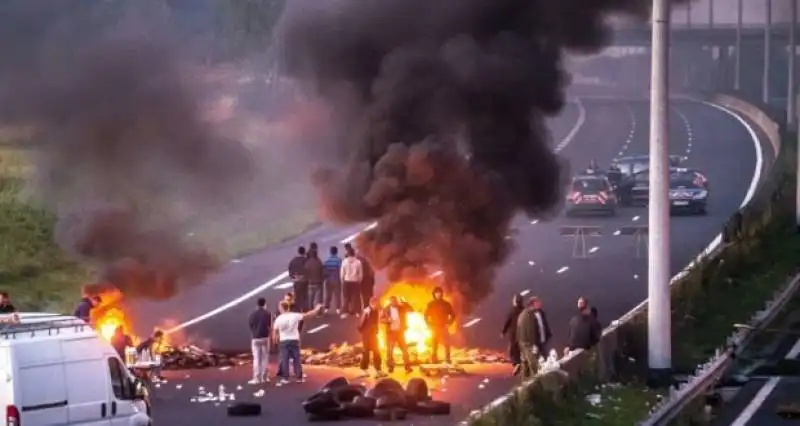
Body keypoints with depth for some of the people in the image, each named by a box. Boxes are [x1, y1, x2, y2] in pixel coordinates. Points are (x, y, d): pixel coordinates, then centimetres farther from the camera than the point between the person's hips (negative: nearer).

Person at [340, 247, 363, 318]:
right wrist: (359, 281, 14)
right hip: (355, 282, 0)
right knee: (354, 297, 7)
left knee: (346, 297, 7)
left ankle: (345, 312, 3)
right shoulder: (358, 262, -5)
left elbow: (342, 273, -3)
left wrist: (342, 281, 10)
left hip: (346, 281, 0)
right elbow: (361, 274, -1)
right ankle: (353, 312, 8)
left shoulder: (344, 261, -6)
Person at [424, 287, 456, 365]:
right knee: (434, 346, -1)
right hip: (434, 328, 0)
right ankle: (434, 361, 1)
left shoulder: (446, 304, 4)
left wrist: (449, 323, 0)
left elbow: (453, 314, 11)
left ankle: (448, 361, -5)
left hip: (444, 327, 0)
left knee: (447, 345, -7)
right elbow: (426, 315, 10)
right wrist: (429, 325, 0)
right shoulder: (431, 304, 4)